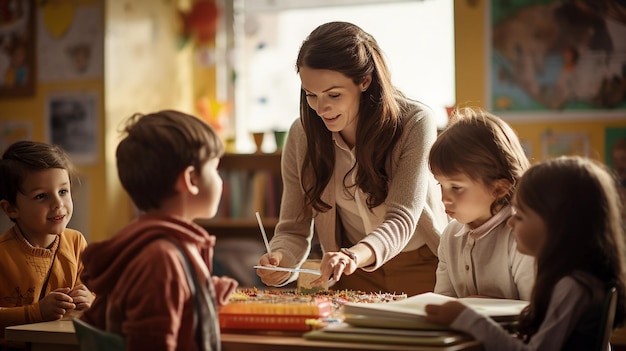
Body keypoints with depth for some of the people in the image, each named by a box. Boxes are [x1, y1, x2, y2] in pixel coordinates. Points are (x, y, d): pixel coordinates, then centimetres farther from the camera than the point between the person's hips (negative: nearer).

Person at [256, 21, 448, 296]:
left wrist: (356, 255, -43)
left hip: (421, 271, -3)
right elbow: (293, 229, -2)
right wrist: (281, 263, -25)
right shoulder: (302, 136, -5)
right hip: (352, 276, 3)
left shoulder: (414, 124, -15)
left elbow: (402, 220, -23)